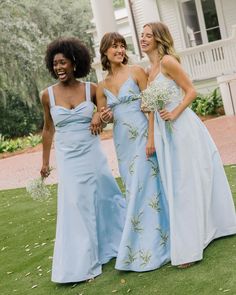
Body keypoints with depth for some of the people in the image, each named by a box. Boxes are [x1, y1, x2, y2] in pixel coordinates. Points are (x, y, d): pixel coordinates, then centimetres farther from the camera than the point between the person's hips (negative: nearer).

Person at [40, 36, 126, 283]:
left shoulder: (91, 89, -5)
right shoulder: (48, 95, -3)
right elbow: (48, 129, 8)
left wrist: (100, 116, -11)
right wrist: (45, 161, 12)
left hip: (92, 155, 1)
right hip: (67, 158, 0)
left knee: (106, 197, 14)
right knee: (75, 207, 3)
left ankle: (124, 239, 40)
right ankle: (80, 264, 17)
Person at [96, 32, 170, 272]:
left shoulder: (136, 72, -2)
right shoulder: (102, 86, 10)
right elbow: (102, 116, 15)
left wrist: (151, 137, -14)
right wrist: (105, 117, -9)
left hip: (142, 136, -5)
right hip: (122, 141, 5)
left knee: (143, 188, -5)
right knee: (133, 189, 8)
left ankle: (146, 248, 5)